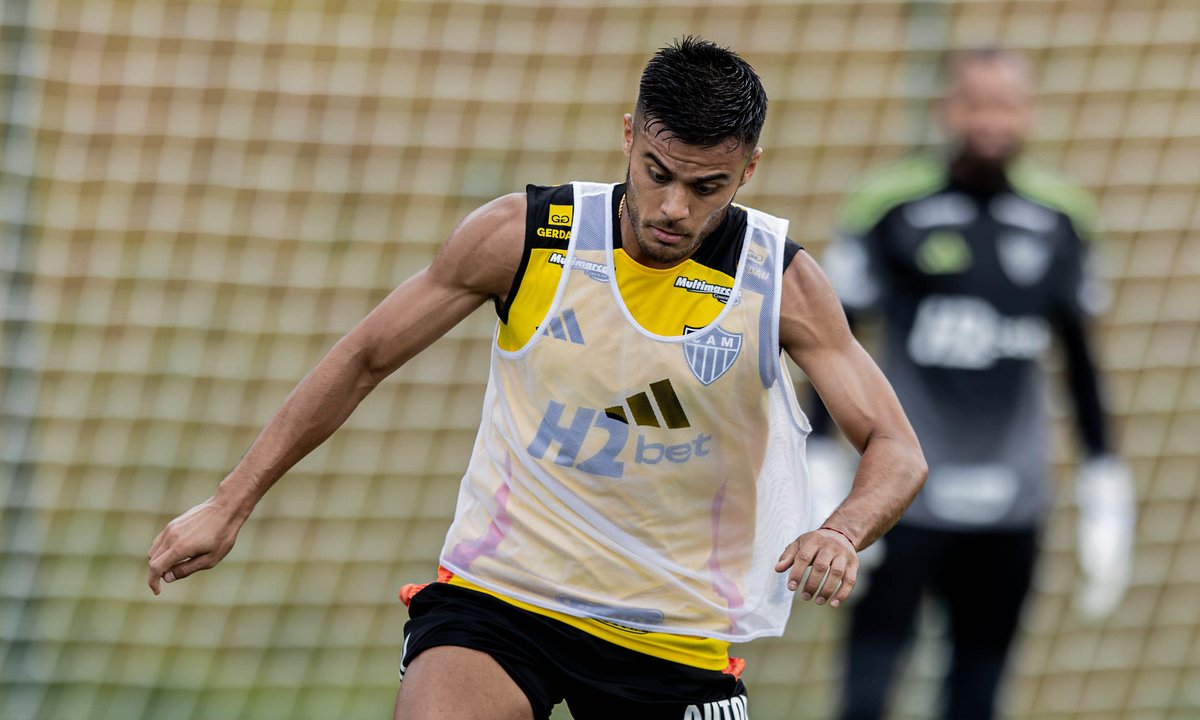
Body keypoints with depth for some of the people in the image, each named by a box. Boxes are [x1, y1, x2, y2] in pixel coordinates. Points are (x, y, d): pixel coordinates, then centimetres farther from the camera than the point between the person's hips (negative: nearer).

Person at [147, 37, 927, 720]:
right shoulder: (520, 237, -10)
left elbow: (896, 450, -8)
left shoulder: (781, 283, -10)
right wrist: (230, 504, 2)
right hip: (498, 589, -1)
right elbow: (364, 359, 2)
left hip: (676, 634, 1)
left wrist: (844, 532, -32)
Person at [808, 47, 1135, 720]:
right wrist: (818, 466, -6)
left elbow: (1081, 356, 17)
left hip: (1011, 503, 3)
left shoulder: (1062, 216, 7)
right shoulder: (891, 204, -4)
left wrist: (1106, 480, 16)